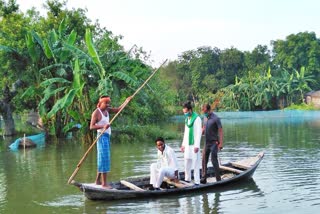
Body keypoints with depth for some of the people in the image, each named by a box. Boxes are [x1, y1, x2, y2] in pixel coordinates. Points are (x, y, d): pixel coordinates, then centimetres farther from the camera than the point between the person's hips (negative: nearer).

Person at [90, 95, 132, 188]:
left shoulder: (107, 110, 11)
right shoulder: (96, 113, -12)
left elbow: (118, 109, 17)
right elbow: (91, 127, -18)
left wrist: (126, 101, 5)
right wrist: (103, 126, -30)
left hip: (107, 136, 9)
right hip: (102, 136, -9)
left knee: (102, 159, 13)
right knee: (104, 158, -10)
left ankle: (98, 180, 22)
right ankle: (104, 183, -9)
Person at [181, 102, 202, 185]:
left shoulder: (197, 119, -10)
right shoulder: (187, 119, 13)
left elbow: (199, 133, -13)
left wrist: (196, 145, -17)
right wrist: (183, 144, 16)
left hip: (194, 145, -7)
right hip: (187, 145, 7)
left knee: (195, 163, -5)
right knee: (187, 162, 9)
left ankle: (197, 182, -2)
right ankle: (187, 179, 19)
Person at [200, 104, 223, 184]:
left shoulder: (216, 119, -12)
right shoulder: (205, 118, 9)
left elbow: (220, 131, -14)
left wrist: (221, 143, -19)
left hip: (214, 142, -7)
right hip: (207, 142, 7)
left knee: (214, 160, -5)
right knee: (204, 160, 6)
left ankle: (218, 179, 4)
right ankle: (203, 179, 13)